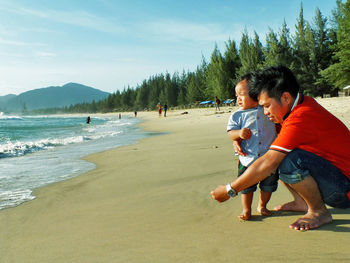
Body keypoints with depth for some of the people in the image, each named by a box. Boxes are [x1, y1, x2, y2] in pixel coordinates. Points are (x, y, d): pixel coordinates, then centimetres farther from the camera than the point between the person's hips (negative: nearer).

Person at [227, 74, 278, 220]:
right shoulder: (237, 115, -2)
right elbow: (230, 132, -6)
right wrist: (239, 133, -24)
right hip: (248, 158, -1)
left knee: (268, 185, 14)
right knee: (246, 186, 7)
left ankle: (262, 205, 37)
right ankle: (246, 209, 24)